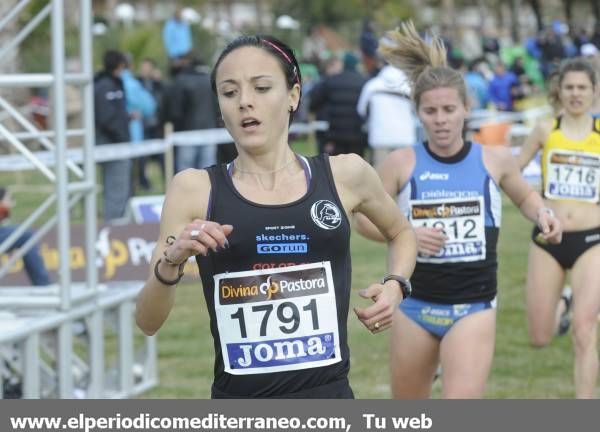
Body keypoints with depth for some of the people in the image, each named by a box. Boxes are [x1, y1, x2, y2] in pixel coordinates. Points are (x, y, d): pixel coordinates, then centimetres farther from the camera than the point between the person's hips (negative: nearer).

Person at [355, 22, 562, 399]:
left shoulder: (494, 159, -3)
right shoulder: (402, 163, -6)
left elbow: (525, 196, 17)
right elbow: (363, 216, 3)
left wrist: (542, 214, -5)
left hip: (473, 307, -1)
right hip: (415, 306, 2)